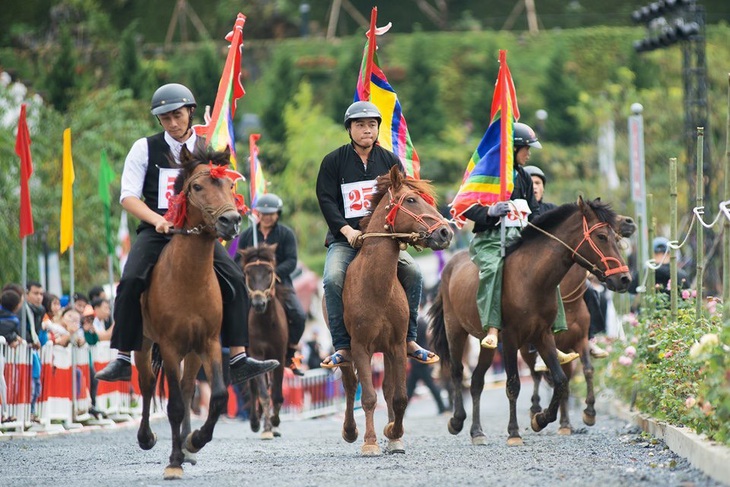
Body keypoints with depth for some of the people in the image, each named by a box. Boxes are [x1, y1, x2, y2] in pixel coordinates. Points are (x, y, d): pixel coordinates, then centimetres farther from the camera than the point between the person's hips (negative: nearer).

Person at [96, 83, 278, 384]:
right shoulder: (145, 148, 5)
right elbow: (128, 197, 0)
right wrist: (158, 220, -17)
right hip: (156, 231, -1)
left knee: (234, 280, -18)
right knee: (131, 281, -25)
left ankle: (239, 360, -16)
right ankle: (122, 360, -18)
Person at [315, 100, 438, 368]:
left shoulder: (390, 161, 9)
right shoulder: (333, 162, 3)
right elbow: (326, 200, -3)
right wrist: (347, 230, -16)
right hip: (344, 240, -2)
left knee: (413, 273, -20)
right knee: (333, 278, -29)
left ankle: (409, 340, -6)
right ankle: (342, 347, -23)